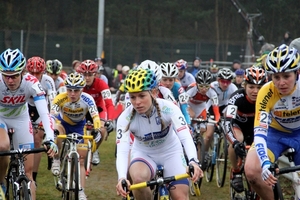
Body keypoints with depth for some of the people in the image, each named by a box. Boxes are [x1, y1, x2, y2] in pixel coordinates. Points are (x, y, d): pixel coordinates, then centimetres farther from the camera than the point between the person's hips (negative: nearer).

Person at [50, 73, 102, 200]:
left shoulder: (87, 99, -31)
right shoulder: (60, 99, -32)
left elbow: (95, 116, -41)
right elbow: (52, 115, -41)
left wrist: (97, 130, -59)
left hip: (79, 126, 1)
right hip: (64, 123, -1)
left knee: (81, 160, -4)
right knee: (56, 130, -38)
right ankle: (57, 160, -16)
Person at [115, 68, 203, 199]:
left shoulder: (169, 109, -27)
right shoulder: (125, 118, -25)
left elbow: (186, 137, -37)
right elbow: (122, 150, -34)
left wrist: (193, 162, -57)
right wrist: (121, 177, -54)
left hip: (170, 152, 0)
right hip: (143, 153, 0)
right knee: (139, 178, -34)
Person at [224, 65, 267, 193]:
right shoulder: (237, 98, -36)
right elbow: (228, 122, -45)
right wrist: (235, 143, -60)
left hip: (253, 123, 3)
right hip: (236, 122, -3)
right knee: (237, 140, -34)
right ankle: (235, 172, -11)